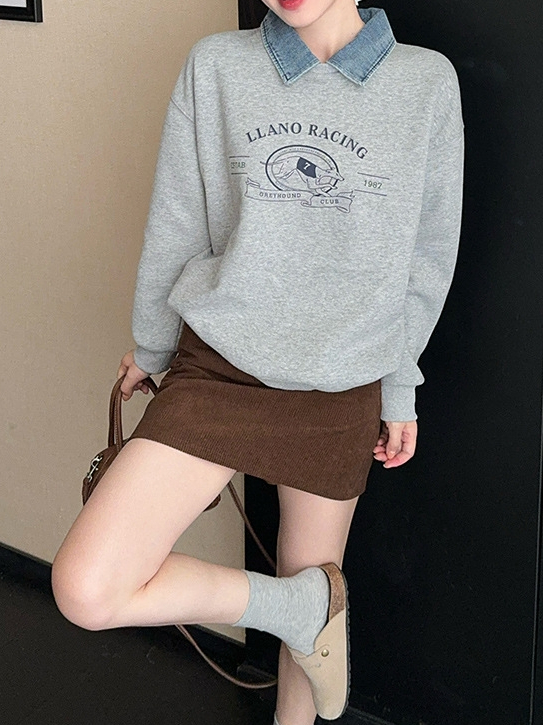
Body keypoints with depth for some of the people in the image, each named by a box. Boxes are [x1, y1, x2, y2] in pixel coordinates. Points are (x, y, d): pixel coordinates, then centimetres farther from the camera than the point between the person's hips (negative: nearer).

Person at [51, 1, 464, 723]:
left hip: (344, 392, 1)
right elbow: (175, 225, 6)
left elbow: (428, 256, 5)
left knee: (310, 575, 13)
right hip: (217, 368, 0)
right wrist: (151, 346, 16)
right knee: (87, 589, -14)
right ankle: (305, 606, 7)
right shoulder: (216, 66, -3)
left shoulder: (428, 83, -3)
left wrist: (399, 388, 10)